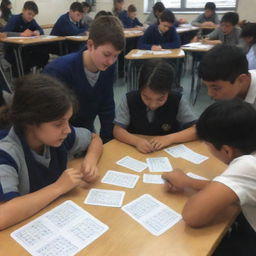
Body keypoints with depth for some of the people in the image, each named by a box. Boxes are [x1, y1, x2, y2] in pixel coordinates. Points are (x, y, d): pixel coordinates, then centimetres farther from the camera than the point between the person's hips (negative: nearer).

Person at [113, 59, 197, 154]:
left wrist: (169, 138, -23)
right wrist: (136, 140, -26)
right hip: (136, 153, 0)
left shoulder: (177, 101, -12)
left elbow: (196, 130, -11)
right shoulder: (129, 99, -10)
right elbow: (117, 130, -10)